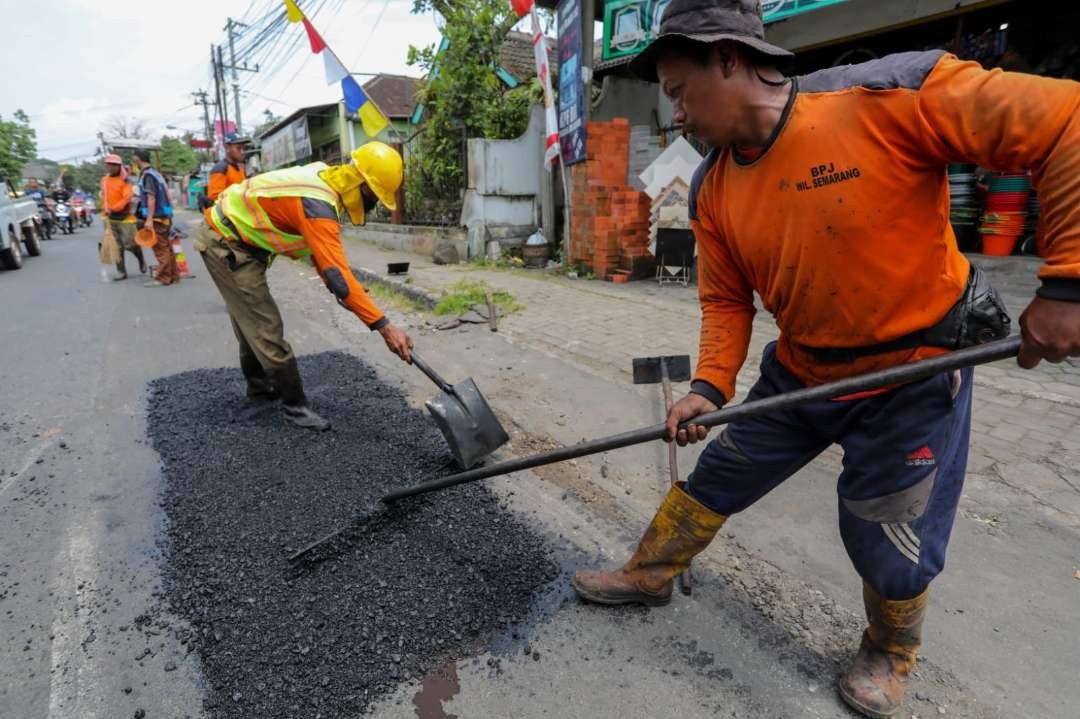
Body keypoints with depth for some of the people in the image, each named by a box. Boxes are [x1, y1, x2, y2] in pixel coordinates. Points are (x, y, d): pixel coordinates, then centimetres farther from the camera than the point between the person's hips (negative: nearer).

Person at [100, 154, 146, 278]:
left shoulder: (124, 180, -7)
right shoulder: (104, 180, 12)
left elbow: (127, 197, -16)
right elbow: (104, 197, 18)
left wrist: (114, 208, -20)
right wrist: (105, 212, 10)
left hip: (125, 217, -5)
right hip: (111, 218, 5)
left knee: (129, 244, -8)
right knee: (117, 246, 5)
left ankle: (141, 259, 22)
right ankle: (121, 271, 9)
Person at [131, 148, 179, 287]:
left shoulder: (147, 175, -13)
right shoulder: (155, 173, 15)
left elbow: (151, 198, -20)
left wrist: (149, 219, -22)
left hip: (156, 218, -9)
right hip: (163, 217, 9)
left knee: (160, 249, -6)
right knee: (166, 248, 12)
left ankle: (162, 278, -4)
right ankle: (173, 275, 16)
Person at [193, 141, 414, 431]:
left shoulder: (324, 178, -4)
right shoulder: (318, 205, -33)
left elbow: (320, 250, 4)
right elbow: (337, 273, -40)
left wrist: (343, 292, -1)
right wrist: (384, 326, -41)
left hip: (231, 239, 10)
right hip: (227, 246, -10)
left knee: (251, 321, 23)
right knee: (266, 329, -7)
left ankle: (258, 385, 41)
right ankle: (294, 405, 5)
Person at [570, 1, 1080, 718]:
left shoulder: (888, 95, -22)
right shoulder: (712, 190, -3)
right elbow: (726, 300, 3)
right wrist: (710, 386, -11)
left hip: (916, 374, -4)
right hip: (800, 375, 5)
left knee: (889, 545, 7)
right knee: (714, 479, 13)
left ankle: (891, 654, 40)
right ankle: (649, 576, 38)